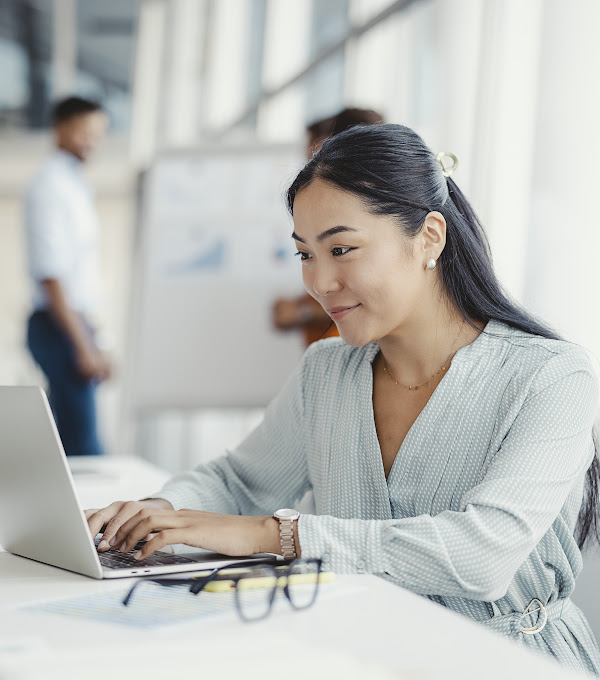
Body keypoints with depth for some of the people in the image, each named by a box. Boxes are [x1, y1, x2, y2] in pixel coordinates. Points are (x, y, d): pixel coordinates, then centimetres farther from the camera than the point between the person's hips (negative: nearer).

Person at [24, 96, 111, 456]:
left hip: (75, 322, 9)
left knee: (70, 436, 12)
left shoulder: (76, 184, 17)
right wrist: (83, 346, -21)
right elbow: (50, 276, -19)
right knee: (83, 440, -11)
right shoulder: (50, 186, -12)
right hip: (60, 327, -9)